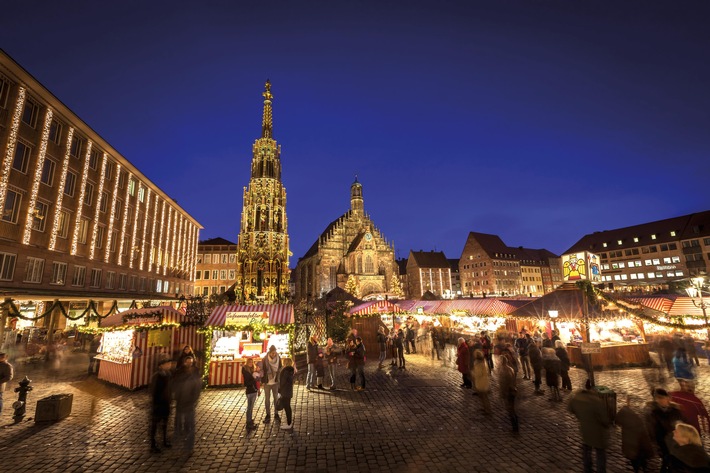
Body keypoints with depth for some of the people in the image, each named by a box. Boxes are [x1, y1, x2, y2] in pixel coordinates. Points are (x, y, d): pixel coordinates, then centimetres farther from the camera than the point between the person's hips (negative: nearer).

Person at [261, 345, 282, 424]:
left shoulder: (278, 358, -10)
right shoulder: (264, 360, -16)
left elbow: (280, 369, 1)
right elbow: (262, 370, -8)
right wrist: (263, 381, -7)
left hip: (275, 382, 1)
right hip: (267, 382, -1)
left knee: (276, 398, 10)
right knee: (267, 399, 9)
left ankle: (276, 414, 24)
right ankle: (268, 415, 24)